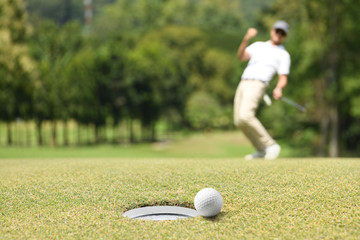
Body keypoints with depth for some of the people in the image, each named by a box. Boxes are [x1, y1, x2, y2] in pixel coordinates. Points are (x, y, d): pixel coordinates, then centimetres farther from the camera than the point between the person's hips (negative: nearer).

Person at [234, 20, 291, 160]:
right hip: (243, 84, 6)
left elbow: (283, 79, 1)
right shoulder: (258, 45, 20)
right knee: (239, 121, 2)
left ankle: (270, 145, -13)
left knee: (245, 116, -25)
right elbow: (241, 57, 3)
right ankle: (261, 150, 15)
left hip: (257, 85, -6)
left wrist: (278, 89, -21)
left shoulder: (283, 55, 9)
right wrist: (246, 39, -12)